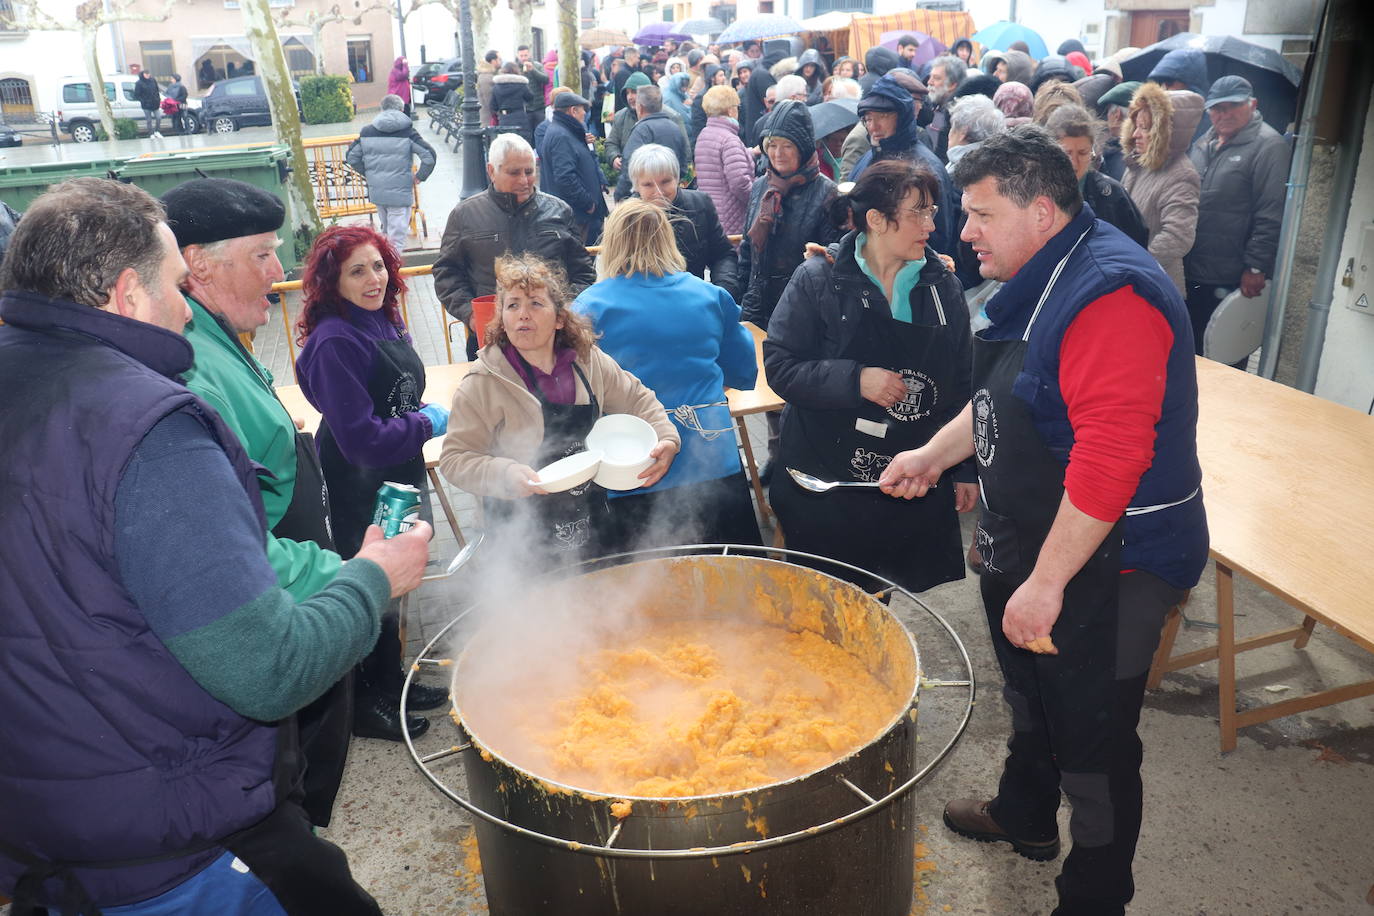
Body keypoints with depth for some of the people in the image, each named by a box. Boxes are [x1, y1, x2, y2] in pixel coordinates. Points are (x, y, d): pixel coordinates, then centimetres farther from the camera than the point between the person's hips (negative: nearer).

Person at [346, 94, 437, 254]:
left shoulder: (367, 131, 2)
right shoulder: (407, 132, -8)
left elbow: (351, 157, 6)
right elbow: (429, 156, -15)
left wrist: (369, 174, 16)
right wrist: (419, 177, -2)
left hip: (376, 191, 4)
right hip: (400, 191, -4)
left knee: (385, 228, 24)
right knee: (397, 235, 1)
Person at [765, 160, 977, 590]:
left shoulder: (943, 286, 5)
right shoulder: (818, 280, -5)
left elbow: (961, 383, 10)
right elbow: (780, 366, -9)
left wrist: (967, 469, 10)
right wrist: (855, 380, -21)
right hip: (825, 490, -2)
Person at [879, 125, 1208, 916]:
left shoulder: (1109, 295, -26)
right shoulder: (1040, 283, 8)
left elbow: (1110, 458, -32)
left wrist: (1046, 582, -29)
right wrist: (934, 455, 14)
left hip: (1103, 565, -10)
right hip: (1031, 550, 10)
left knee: (1093, 737, 5)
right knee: (1033, 693, 28)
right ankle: (1025, 817, 52)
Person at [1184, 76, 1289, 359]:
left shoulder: (1268, 145, -8)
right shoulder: (1203, 143, 14)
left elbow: (1270, 215, -14)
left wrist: (1256, 267, -17)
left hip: (1230, 280, -7)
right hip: (1190, 273, 7)